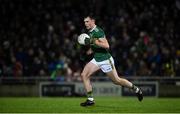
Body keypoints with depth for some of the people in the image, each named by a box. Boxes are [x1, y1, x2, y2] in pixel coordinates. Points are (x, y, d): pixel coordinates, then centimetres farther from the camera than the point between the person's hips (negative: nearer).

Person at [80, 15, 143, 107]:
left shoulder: (98, 31, -19)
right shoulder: (90, 32, 10)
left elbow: (106, 45, -29)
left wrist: (93, 41, -32)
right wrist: (90, 50, 8)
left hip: (105, 60, -9)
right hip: (96, 59, 9)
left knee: (116, 80, 2)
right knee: (84, 75, -6)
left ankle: (136, 89, 24)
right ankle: (90, 99, -3)